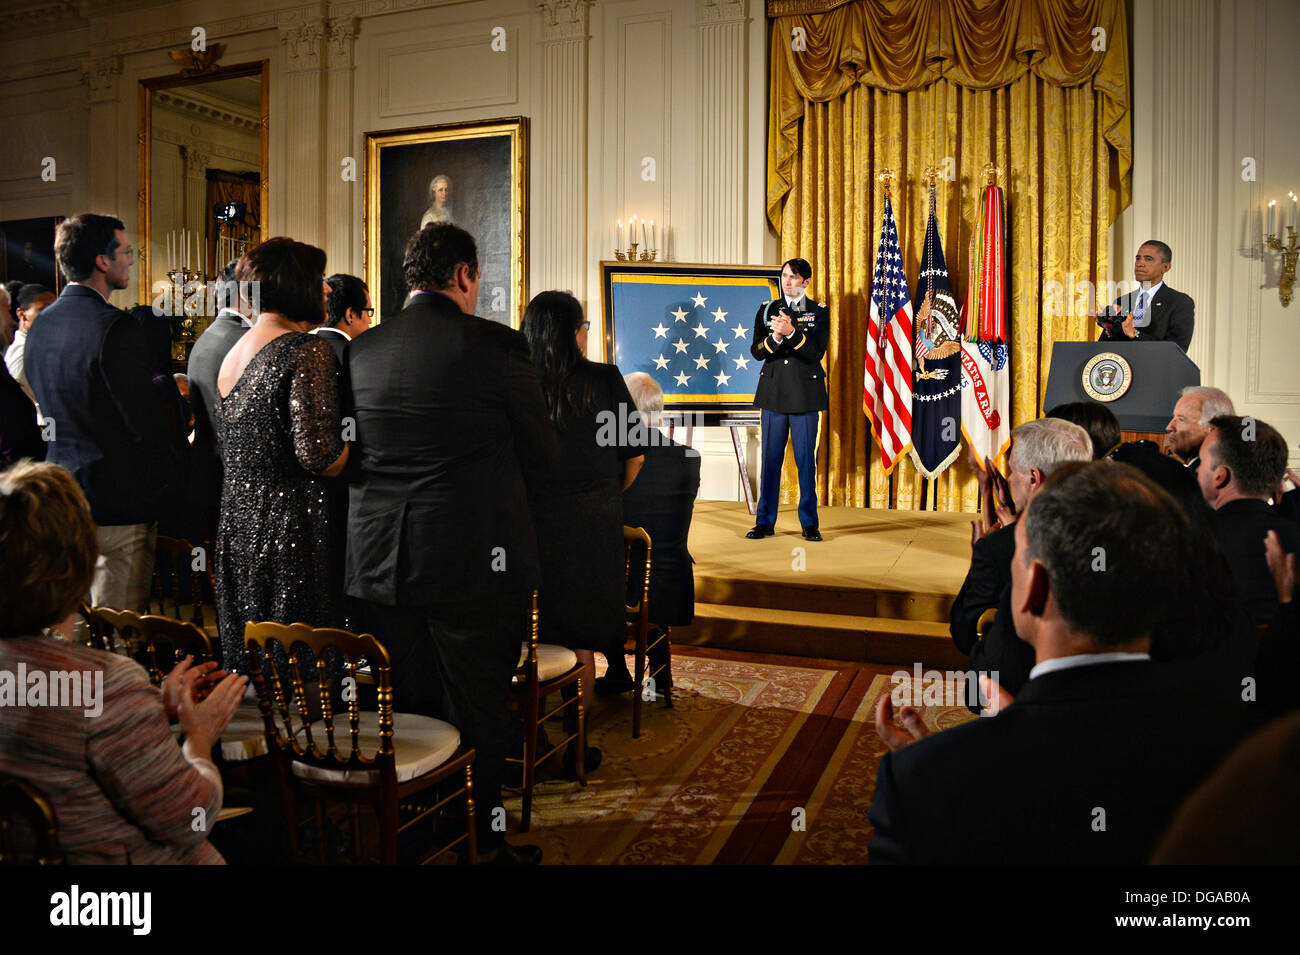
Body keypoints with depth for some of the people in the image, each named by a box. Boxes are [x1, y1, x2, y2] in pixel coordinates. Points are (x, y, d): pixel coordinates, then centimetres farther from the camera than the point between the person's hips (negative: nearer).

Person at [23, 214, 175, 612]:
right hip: (118, 500, -9)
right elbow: (144, 420, -19)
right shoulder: (116, 328, -19)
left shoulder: (41, 324, 8)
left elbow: (49, 407, 16)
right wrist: (172, 476, -3)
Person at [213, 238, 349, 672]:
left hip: (237, 530, 9)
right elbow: (316, 453, -21)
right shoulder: (308, 351, -14)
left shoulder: (233, 353, 13)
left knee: (247, 661, 16)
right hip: (293, 531, -9)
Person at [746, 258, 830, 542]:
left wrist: (792, 332, -24)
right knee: (771, 458, 4)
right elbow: (756, 351, 1)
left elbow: (816, 352, -9)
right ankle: (765, 522, 12)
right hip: (774, 392, 2)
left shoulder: (819, 312, 4)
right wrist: (775, 337, -19)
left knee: (806, 460, 1)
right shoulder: (767, 310, 10)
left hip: (805, 394, -2)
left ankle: (809, 523, 11)